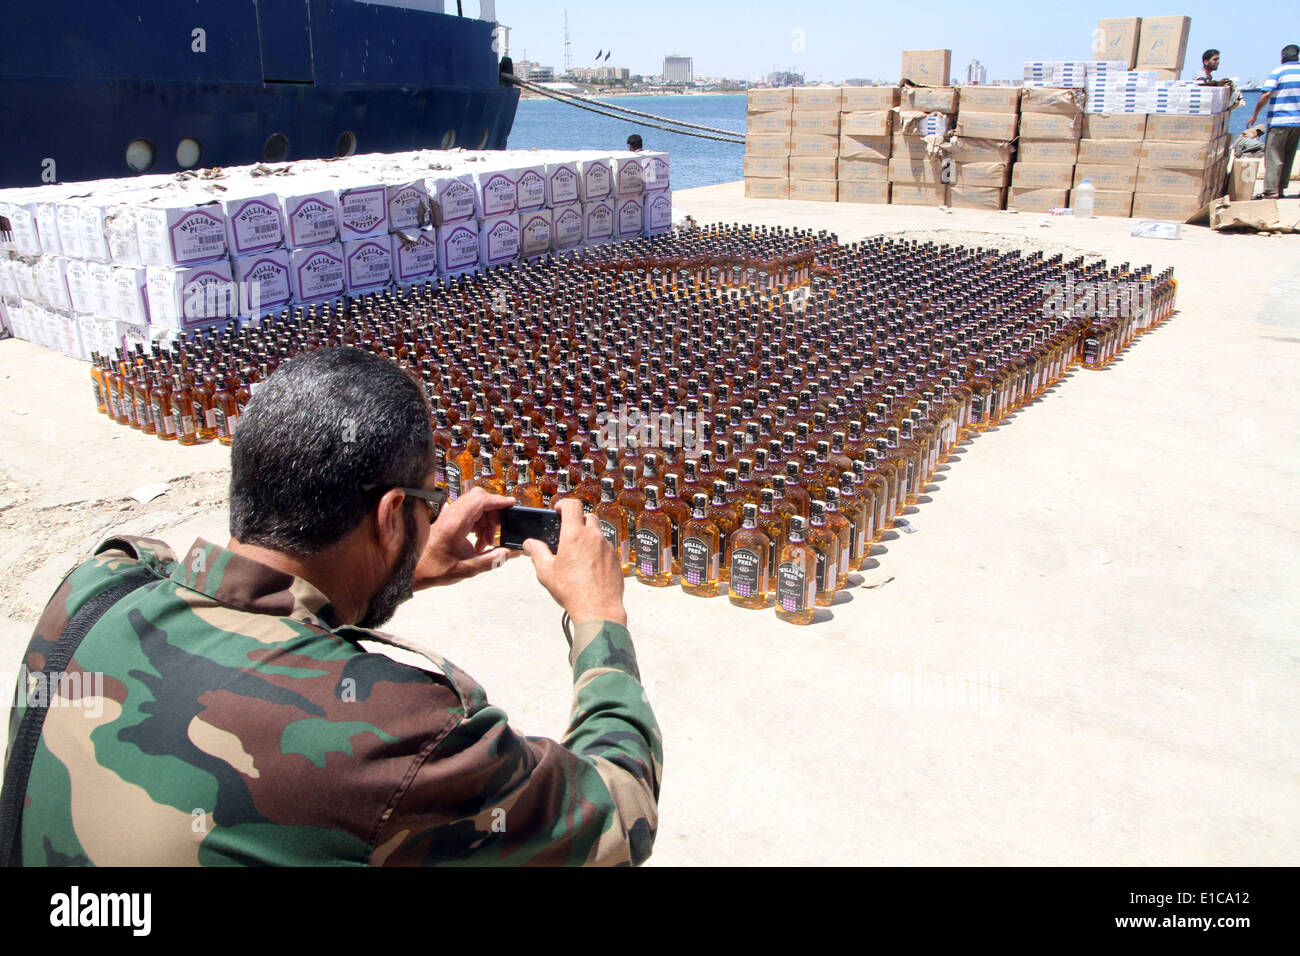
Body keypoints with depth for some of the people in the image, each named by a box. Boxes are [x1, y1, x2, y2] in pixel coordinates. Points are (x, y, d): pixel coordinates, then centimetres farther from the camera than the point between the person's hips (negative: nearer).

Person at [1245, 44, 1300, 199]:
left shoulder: (1277, 73, -6)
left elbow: (1266, 95, -15)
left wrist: (1255, 114, -7)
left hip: (1279, 121, -5)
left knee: (1273, 156, -6)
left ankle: (1271, 190, -13)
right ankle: (1281, 188, 15)